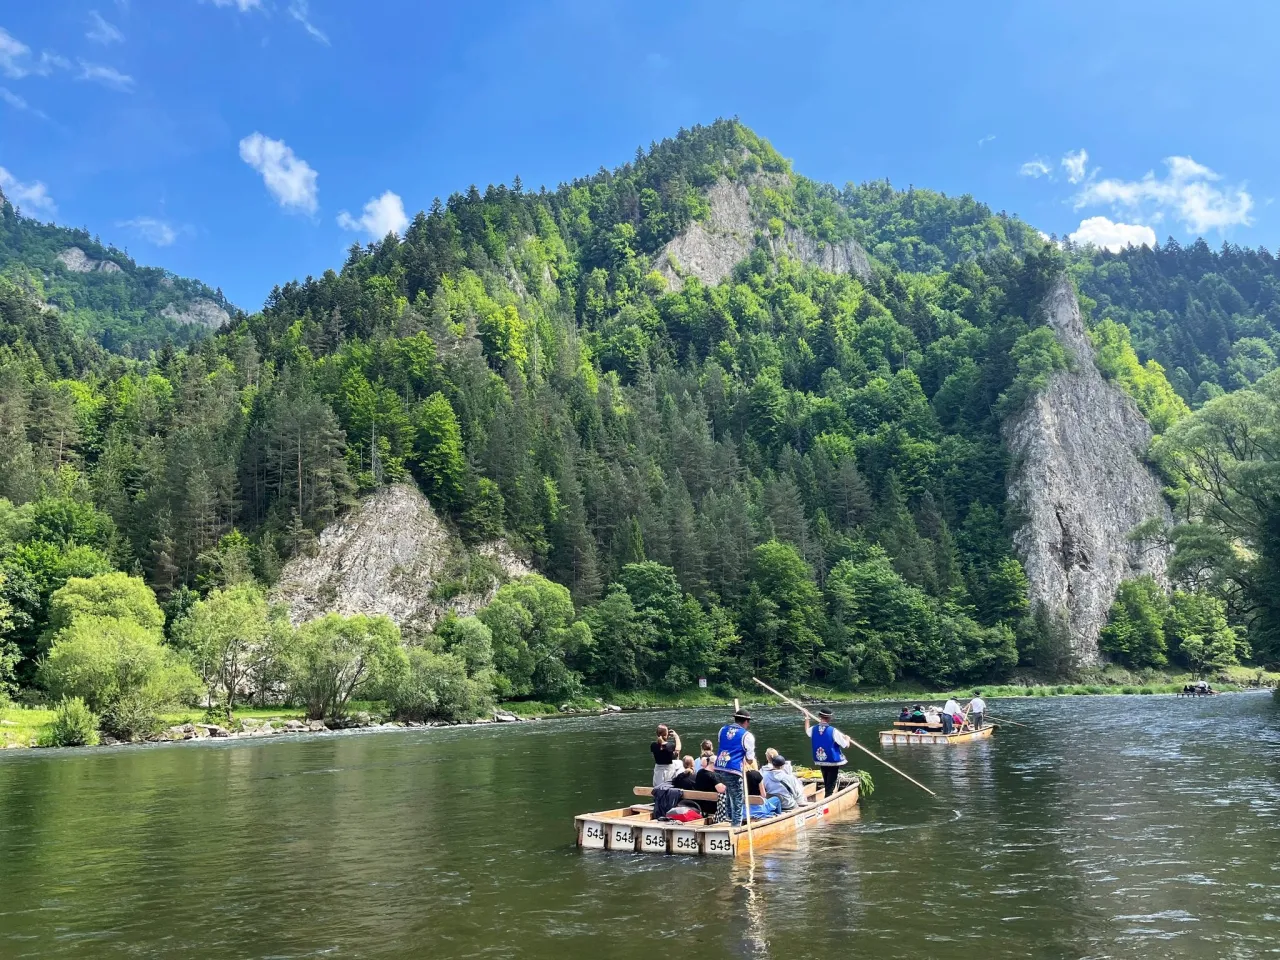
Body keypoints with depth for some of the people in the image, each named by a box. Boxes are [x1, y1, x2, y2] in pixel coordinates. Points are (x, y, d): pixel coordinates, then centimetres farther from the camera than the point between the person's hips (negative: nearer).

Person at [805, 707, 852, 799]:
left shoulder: (813, 730, -6)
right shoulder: (833, 731, -20)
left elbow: (807, 730, 21)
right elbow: (845, 744, -12)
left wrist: (806, 718, 33)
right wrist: (847, 738, 10)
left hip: (820, 761, 5)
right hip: (833, 761, -5)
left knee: (826, 783, 23)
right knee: (831, 785, 0)